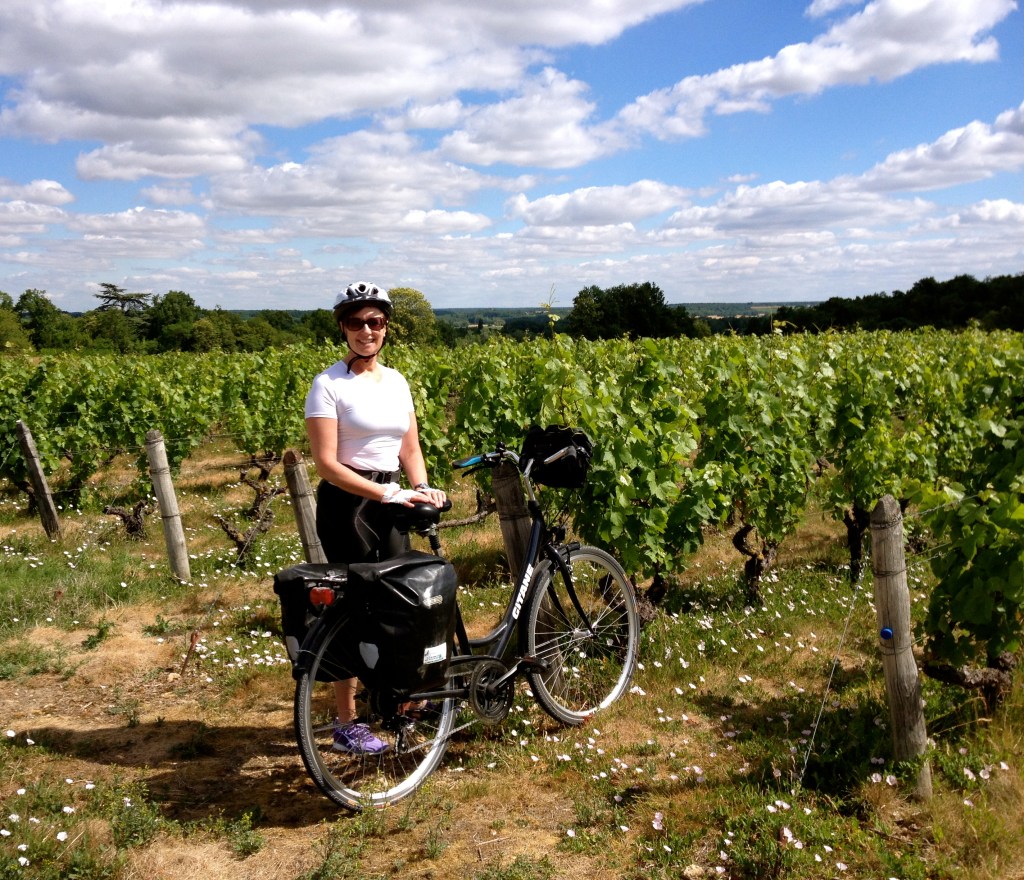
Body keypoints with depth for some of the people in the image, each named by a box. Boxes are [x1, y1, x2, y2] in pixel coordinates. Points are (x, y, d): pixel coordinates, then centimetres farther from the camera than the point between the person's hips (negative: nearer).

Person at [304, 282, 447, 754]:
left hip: (393, 502, 6)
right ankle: (347, 724, 13)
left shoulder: (396, 381, 9)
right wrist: (386, 493, -23)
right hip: (347, 505, -6)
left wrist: (422, 487, -10)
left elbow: (410, 449, 10)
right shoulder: (329, 384, -9)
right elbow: (327, 464, -16)